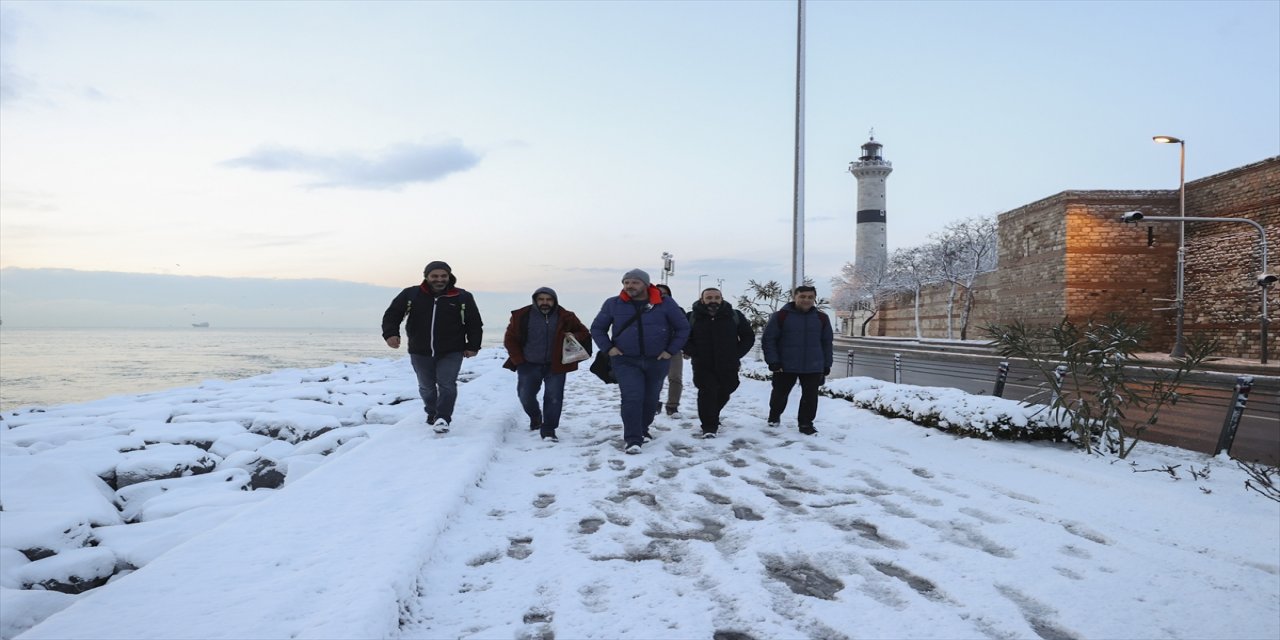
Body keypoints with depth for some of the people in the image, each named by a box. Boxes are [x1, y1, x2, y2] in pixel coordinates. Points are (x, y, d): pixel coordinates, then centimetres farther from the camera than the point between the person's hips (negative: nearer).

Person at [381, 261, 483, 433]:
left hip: (451, 353, -2)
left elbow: (475, 324, 4)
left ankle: (443, 418, -4)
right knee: (426, 387, 15)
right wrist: (391, 334, -14)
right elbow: (392, 315, 2)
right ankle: (432, 414, 37)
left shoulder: (463, 297, -4)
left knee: (447, 384, -13)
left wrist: (472, 346, -2)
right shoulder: (410, 295, -4)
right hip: (420, 353, 2)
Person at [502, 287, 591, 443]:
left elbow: (584, 333, 7)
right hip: (529, 365, 1)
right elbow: (510, 339, 3)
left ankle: (548, 430, 3)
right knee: (525, 396, 9)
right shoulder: (522, 316, -4)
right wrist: (518, 360, -4)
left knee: (554, 397, -7)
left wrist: (574, 337, -16)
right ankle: (535, 418, 39)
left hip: (555, 365, -1)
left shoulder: (565, 317, -2)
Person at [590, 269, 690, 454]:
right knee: (632, 398, -16)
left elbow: (683, 327, 2)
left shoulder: (665, 304, -5)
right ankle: (633, 439, -11)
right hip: (626, 361, -1)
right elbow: (597, 328, 8)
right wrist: (608, 348, -4)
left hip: (657, 361, 1)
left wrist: (670, 350, -4)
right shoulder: (613, 304, -2)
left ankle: (642, 430, 37)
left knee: (650, 399, 14)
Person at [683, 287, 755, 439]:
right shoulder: (692, 317, -2)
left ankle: (712, 419, 38)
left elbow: (748, 337, 9)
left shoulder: (735, 316, 3)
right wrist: (694, 354, -10)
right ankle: (709, 428, -9)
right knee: (707, 393, -15)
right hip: (703, 366, -2)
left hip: (728, 366, 2)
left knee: (723, 394, 13)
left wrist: (736, 354, -1)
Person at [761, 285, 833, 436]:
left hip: (813, 367, 2)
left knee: (810, 396, 2)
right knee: (780, 393, 13)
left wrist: (827, 365, 9)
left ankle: (806, 423, 16)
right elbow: (768, 340, -6)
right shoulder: (781, 316, -7)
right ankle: (774, 415, 37)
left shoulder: (822, 318, 4)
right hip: (785, 366, -1)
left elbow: (827, 343, 11)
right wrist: (773, 361, -12)